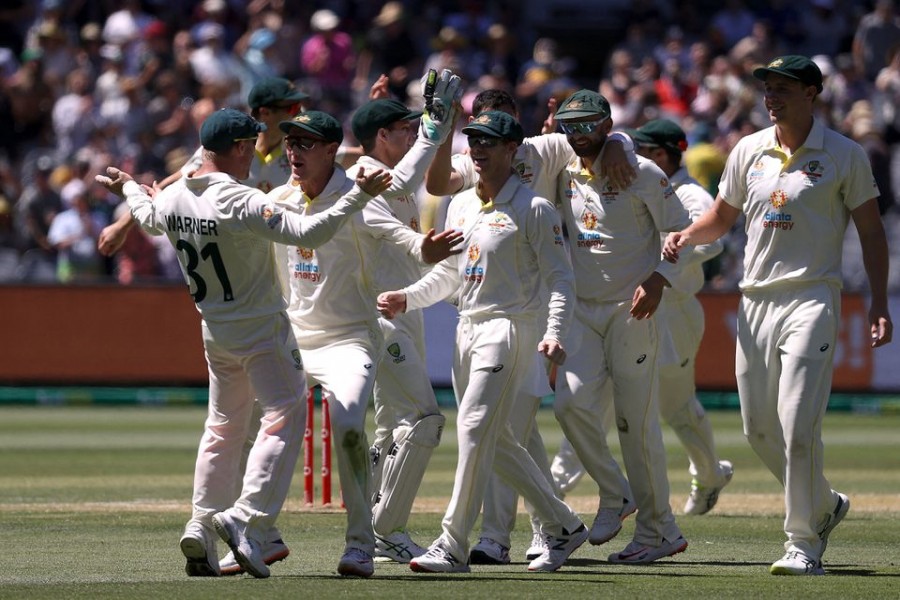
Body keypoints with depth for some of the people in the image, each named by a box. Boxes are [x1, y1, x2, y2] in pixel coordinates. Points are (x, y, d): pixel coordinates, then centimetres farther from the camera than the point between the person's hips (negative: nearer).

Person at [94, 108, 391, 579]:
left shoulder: (172, 200, -1)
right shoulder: (240, 203, -23)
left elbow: (149, 219, 24)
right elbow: (309, 233, -30)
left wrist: (128, 188, 45)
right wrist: (359, 196, -28)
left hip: (215, 334, 7)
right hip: (263, 332, -7)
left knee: (223, 428, 18)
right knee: (284, 417, -5)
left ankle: (201, 528, 12)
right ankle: (245, 518, -19)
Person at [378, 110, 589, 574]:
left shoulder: (533, 209, -8)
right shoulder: (460, 206, 14)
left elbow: (560, 277, -9)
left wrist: (554, 334, -22)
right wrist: (407, 298, 5)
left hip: (511, 325, -8)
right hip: (468, 327, 8)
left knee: (475, 427, -15)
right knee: (494, 439, 10)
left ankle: (453, 546, -16)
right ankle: (562, 526, 21)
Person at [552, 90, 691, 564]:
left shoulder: (641, 174, -5)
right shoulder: (562, 174, 10)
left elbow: (685, 233, -6)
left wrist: (659, 279, -18)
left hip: (631, 311, -5)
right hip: (581, 309, 5)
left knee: (637, 420, -4)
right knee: (571, 401, -16)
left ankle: (658, 531, 6)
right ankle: (614, 494, 5)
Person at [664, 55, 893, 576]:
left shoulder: (844, 156, -1)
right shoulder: (749, 151, 10)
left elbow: (871, 231, 2)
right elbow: (722, 217, 20)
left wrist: (879, 303, -5)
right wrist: (684, 237, -1)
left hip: (812, 298, -5)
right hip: (756, 298, 5)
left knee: (797, 424, -15)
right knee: (759, 428, 7)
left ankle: (805, 544, -7)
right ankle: (824, 505, 29)